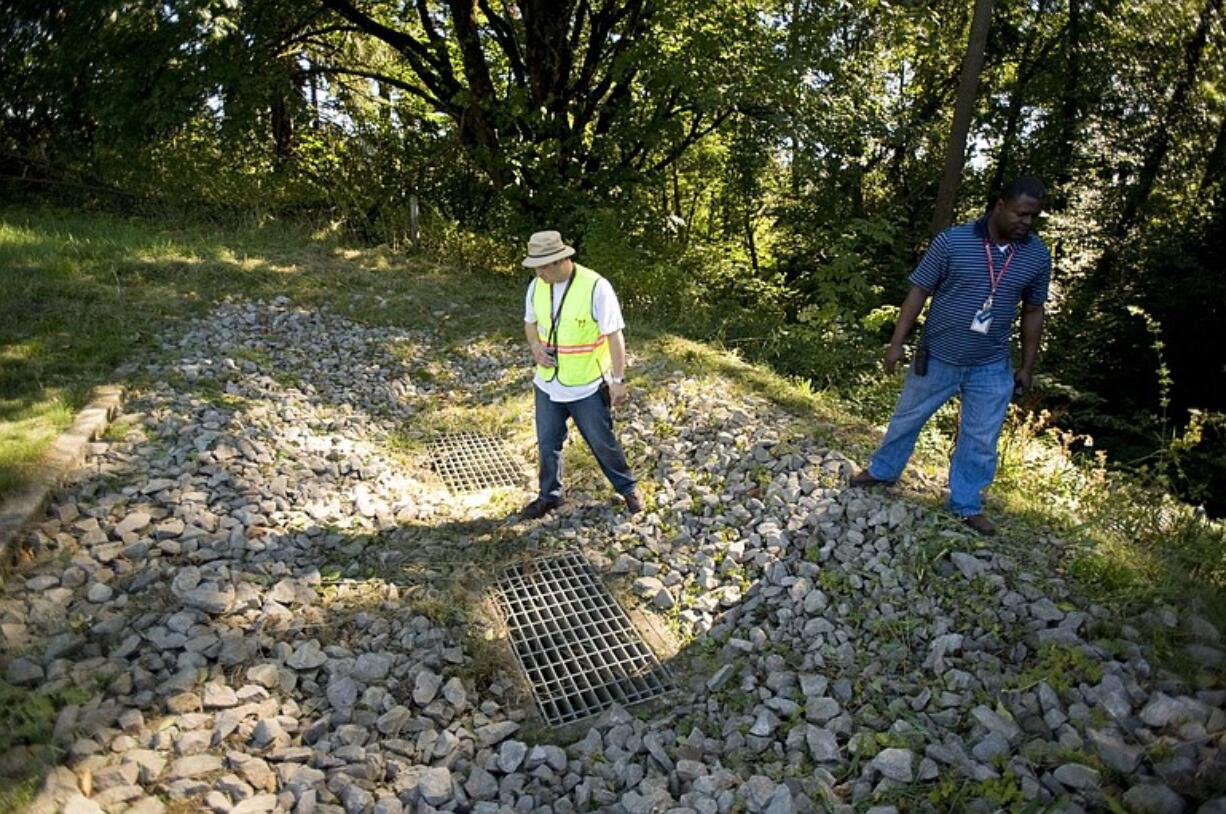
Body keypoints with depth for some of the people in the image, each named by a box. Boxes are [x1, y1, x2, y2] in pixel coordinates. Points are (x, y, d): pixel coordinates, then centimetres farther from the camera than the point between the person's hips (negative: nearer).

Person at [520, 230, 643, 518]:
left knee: (603, 443, 10)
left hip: (588, 387, -4)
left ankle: (627, 488, 35)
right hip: (548, 384, 5)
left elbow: (614, 335, -16)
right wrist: (535, 346, -9)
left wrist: (618, 380, -16)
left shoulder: (596, 287, -21)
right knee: (547, 444, 17)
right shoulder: (536, 286, -4)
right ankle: (549, 496, 38)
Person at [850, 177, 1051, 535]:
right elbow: (919, 291, -9)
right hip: (938, 357, -2)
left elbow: (1033, 311, 7)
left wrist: (1027, 366, 9)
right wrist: (897, 343, -11)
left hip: (991, 367, 2)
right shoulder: (952, 241, -14)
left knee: (981, 439, 11)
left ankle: (966, 504, 29)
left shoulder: (1038, 255, -3)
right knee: (907, 417, 16)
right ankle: (882, 470, 39)